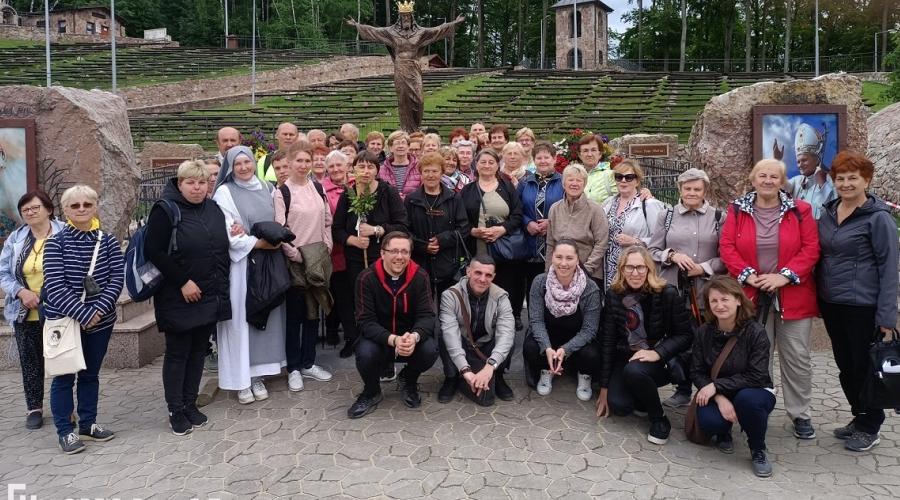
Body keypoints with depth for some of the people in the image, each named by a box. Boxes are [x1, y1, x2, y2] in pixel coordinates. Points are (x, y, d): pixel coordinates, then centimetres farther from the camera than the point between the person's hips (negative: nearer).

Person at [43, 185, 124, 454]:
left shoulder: (108, 241, -1)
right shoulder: (55, 243, -8)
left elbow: (117, 280, -6)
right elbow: (55, 286, -15)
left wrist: (98, 310, -19)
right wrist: (83, 314, -23)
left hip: (100, 320, 3)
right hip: (64, 320, -3)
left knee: (90, 374, 15)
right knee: (64, 376, 4)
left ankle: (88, 424, 27)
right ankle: (65, 431, 16)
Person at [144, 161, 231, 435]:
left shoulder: (213, 209, 10)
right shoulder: (165, 210, -10)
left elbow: (222, 247, 22)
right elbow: (154, 251, -16)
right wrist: (182, 281, -18)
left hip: (210, 296, 6)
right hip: (178, 298, -6)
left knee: (198, 351, 12)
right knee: (177, 353, 4)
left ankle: (190, 404, 24)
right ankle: (175, 411, 14)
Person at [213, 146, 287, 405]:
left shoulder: (266, 187, 11)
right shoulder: (224, 193, -3)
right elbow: (229, 236, -10)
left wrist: (247, 233, -7)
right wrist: (262, 242, -13)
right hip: (240, 262, -4)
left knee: (265, 316, 6)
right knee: (240, 318, -1)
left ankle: (258, 375, 15)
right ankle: (241, 380, 7)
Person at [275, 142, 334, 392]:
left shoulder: (318, 188, 9)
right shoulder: (282, 192, -7)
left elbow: (327, 221, 11)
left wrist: (327, 248, 0)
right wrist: (295, 255, -15)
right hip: (294, 260, -5)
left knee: (313, 312, 11)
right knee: (294, 315, 3)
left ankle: (308, 363, 22)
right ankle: (293, 368, 13)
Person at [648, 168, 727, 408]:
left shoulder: (719, 217, 4)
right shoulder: (666, 216, 10)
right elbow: (653, 251, 9)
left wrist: (705, 267, -12)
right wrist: (672, 255, -9)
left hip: (707, 293, -1)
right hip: (674, 291, 2)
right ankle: (682, 390, 23)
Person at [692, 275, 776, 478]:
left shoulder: (755, 332, -17)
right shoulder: (704, 332, -7)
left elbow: (756, 377, -21)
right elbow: (697, 372, -6)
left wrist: (717, 385, -24)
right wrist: (719, 398, -22)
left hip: (754, 392, -2)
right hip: (716, 395, 2)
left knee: (748, 399, -39)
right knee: (708, 422, -31)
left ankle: (758, 451, -9)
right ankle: (723, 433, 11)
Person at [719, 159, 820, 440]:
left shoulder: (800, 210, 0)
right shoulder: (737, 210, 2)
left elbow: (810, 249, -5)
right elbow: (727, 247, -3)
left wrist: (785, 276, -16)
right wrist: (747, 275, -15)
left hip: (793, 296, 0)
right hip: (752, 296, 0)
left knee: (797, 358, 7)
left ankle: (800, 415, 23)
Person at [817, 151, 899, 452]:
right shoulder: (827, 214, 7)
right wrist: (818, 298, 8)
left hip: (862, 307, -6)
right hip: (831, 304, 6)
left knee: (865, 367, 6)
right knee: (845, 366, 16)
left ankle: (870, 427, 23)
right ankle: (859, 417, 33)